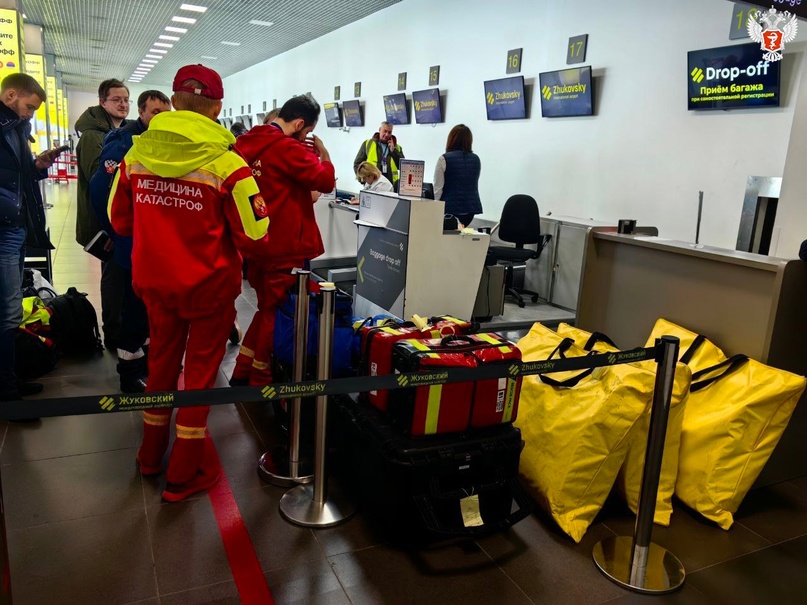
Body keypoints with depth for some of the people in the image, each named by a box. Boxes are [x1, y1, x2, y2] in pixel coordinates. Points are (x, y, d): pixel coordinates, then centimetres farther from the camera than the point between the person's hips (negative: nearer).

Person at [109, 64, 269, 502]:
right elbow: (254, 240, -16)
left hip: (154, 281, 4)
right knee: (200, 369, 11)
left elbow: (120, 220, 6)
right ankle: (185, 473, 23)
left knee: (161, 361, 22)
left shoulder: (136, 154, -5)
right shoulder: (227, 164, -19)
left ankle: (151, 453, 41)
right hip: (209, 285, -4)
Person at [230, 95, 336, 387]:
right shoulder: (287, 148, -17)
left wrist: (304, 195, 11)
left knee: (266, 308, 21)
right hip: (285, 246, -8)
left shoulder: (247, 144, 8)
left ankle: (242, 372, 27)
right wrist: (323, 154, -2)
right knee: (277, 313, 5)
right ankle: (260, 381, 15)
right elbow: (325, 181, -17)